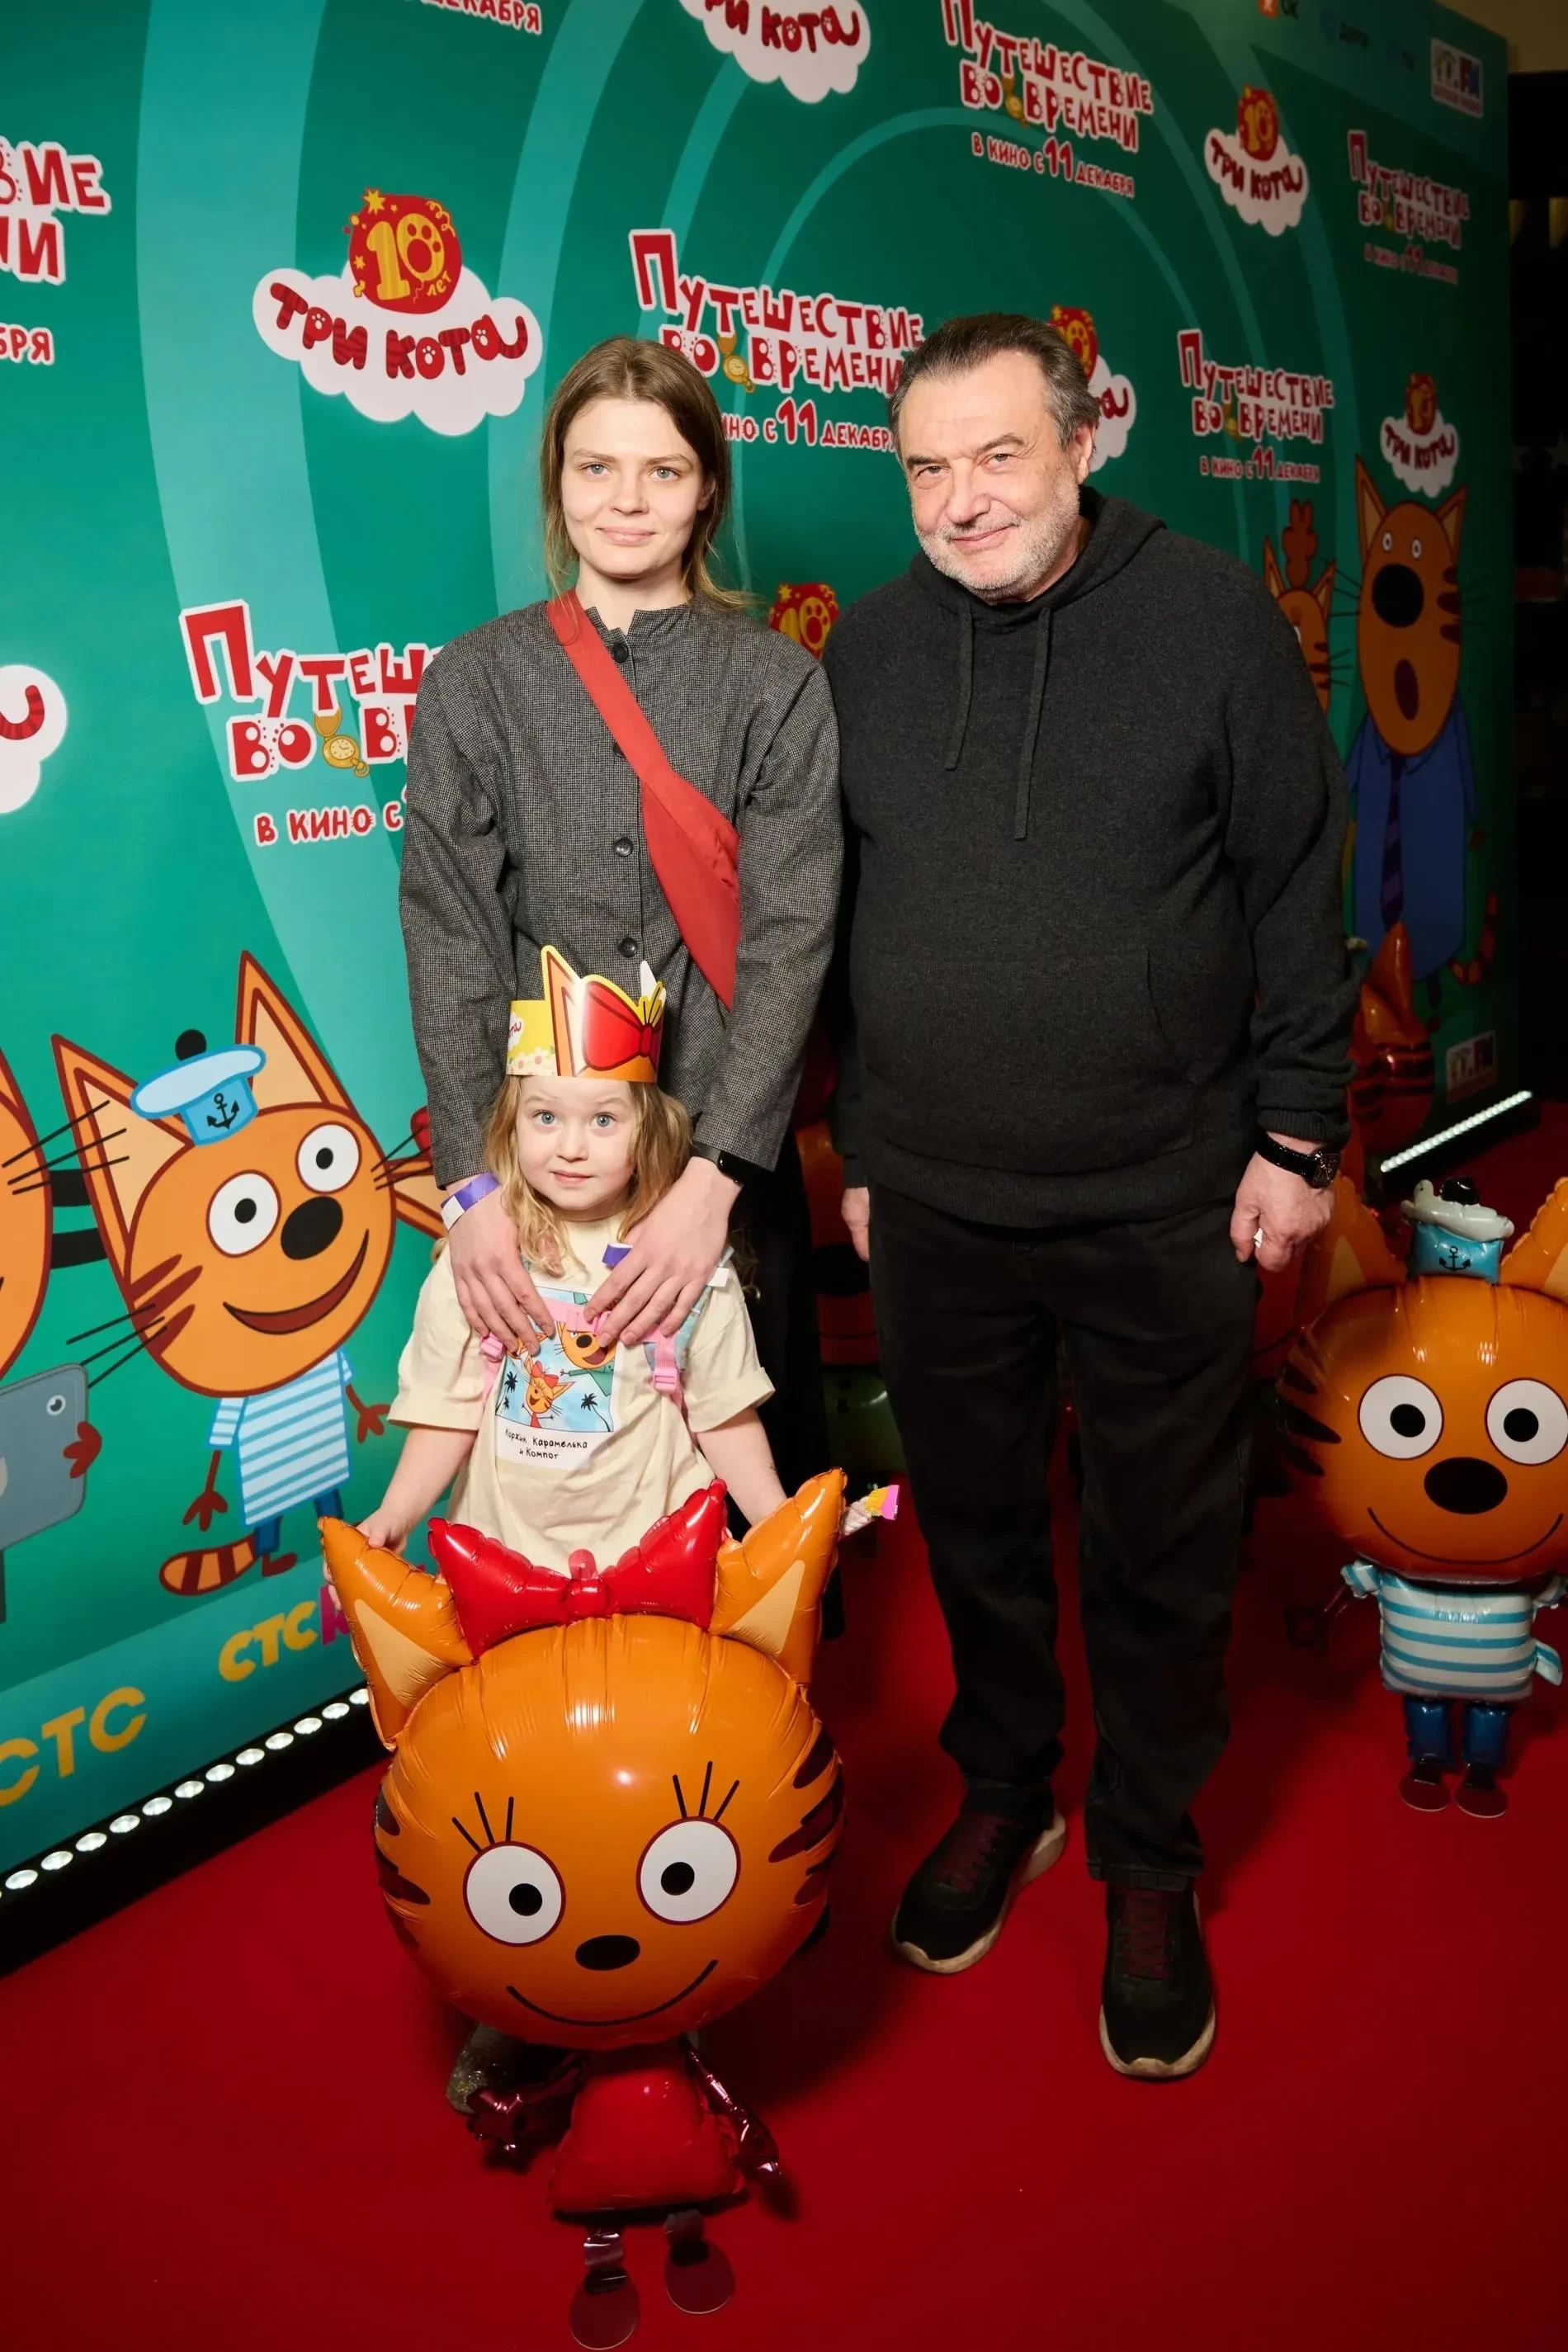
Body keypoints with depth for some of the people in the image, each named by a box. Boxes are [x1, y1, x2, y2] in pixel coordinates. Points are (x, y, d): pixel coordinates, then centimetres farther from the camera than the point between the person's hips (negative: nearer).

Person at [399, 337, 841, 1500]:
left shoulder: (777, 682, -1)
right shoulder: (476, 681, 2)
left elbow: (791, 937, -10)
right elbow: (450, 940, -5)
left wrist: (712, 1176, -22)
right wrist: (475, 1180, -17)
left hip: (727, 1153, 0)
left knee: (768, 1447, 12)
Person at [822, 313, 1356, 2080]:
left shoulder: (1212, 621, -4)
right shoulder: (867, 648, 4)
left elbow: (1297, 894, -1)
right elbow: (836, 921, 9)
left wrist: (1296, 1136, -4)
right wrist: (859, 1144, 10)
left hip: (1166, 1205, -2)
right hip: (931, 1204, 3)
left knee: (1163, 1558, 10)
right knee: (973, 1524, 17)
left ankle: (1147, 1863, 31)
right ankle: (1002, 1797, 40)